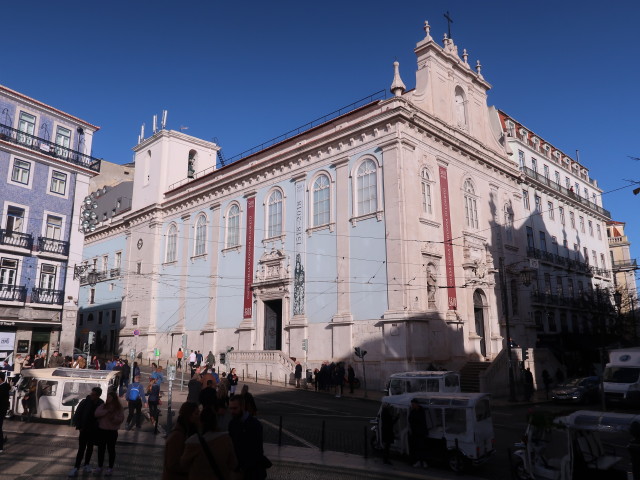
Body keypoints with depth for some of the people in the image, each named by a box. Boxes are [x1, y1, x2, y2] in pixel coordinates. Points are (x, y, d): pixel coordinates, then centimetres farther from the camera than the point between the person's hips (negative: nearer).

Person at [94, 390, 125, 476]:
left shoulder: (118, 408, -5)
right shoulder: (103, 405, 2)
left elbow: (121, 419, -10)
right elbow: (96, 413, -13)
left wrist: (113, 417, -25)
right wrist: (107, 411, -21)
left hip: (112, 431, -3)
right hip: (101, 430, 3)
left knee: (111, 449, 7)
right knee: (101, 449, 11)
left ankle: (110, 468, 20)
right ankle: (99, 467, 27)